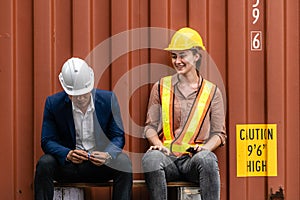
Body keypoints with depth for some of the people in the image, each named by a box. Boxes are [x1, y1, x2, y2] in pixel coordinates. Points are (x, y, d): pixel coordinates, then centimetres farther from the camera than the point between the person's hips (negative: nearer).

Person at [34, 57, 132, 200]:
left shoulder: (108, 99, -6)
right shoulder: (53, 103, -7)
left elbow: (118, 137, -4)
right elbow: (47, 141, -8)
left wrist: (107, 154, -27)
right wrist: (68, 154, -30)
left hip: (100, 165, 0)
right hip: (67, 166, 0)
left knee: (123, 162, -29)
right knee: (45, 163, -29)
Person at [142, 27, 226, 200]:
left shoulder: (212, 92, 12)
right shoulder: (161, 87, 14)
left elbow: (219, 133, 12)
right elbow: (150, 126, 14)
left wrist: (206, 147, -10)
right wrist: (158, 144, -8)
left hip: (194, 160, -1)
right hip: (167, 159, 1)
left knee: (207, 159, -37)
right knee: (151, 158, -35)